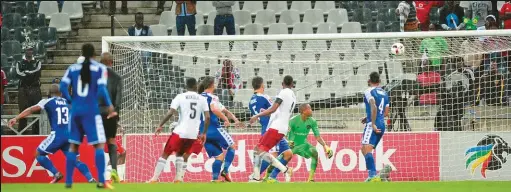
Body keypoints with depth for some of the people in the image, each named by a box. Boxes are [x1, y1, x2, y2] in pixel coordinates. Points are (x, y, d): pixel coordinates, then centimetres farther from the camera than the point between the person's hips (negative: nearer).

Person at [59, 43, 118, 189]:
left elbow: (63, 86, -1)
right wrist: (109, 105, -3)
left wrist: (71, 101, 12)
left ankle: (68, 181, 11)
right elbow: (101, 89, -12)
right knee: (99, 144, -2)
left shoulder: (73, 68, 8)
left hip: (76, 110, 4)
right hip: (91, 110, -4)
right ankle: (101, 181, -13)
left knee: (73, 145, 13)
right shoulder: (100, 69, -2)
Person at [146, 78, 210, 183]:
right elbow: (207, 117, 1)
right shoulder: (202, 99, 6)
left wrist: (160, 125, 0)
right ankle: (179, 178, 9)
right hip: (193, 134, 3)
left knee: (165, 154, 7)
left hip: (180, 132, -3)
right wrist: (203, 133, 11)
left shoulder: (180, 97, -1)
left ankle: (154, 179, 2)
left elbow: (170, 113, -10)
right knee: (180, 154, 25)